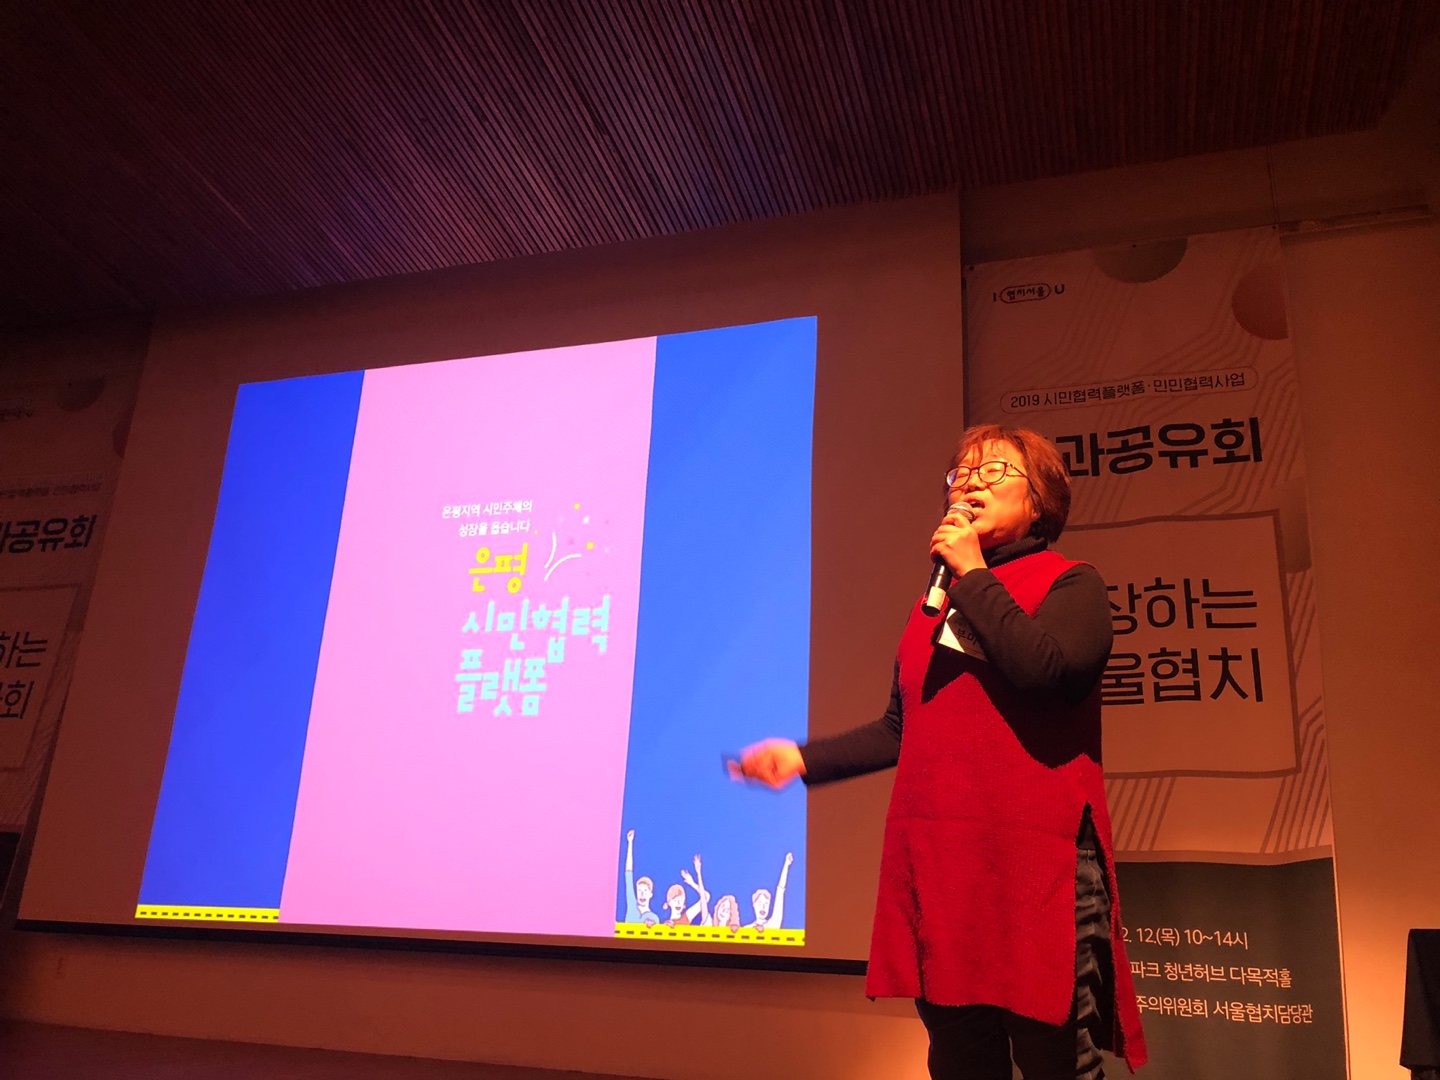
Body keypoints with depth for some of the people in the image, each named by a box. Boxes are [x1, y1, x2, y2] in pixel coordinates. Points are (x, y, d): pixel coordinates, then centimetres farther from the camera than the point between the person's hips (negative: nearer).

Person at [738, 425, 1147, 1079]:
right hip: (936, 858, 6)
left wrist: (974, 574, -9)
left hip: (1036, 858, -6)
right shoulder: (935, 602, 21)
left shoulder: (1070, 584, 3)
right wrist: (805, 757, 12)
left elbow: (1039, 667, -19)